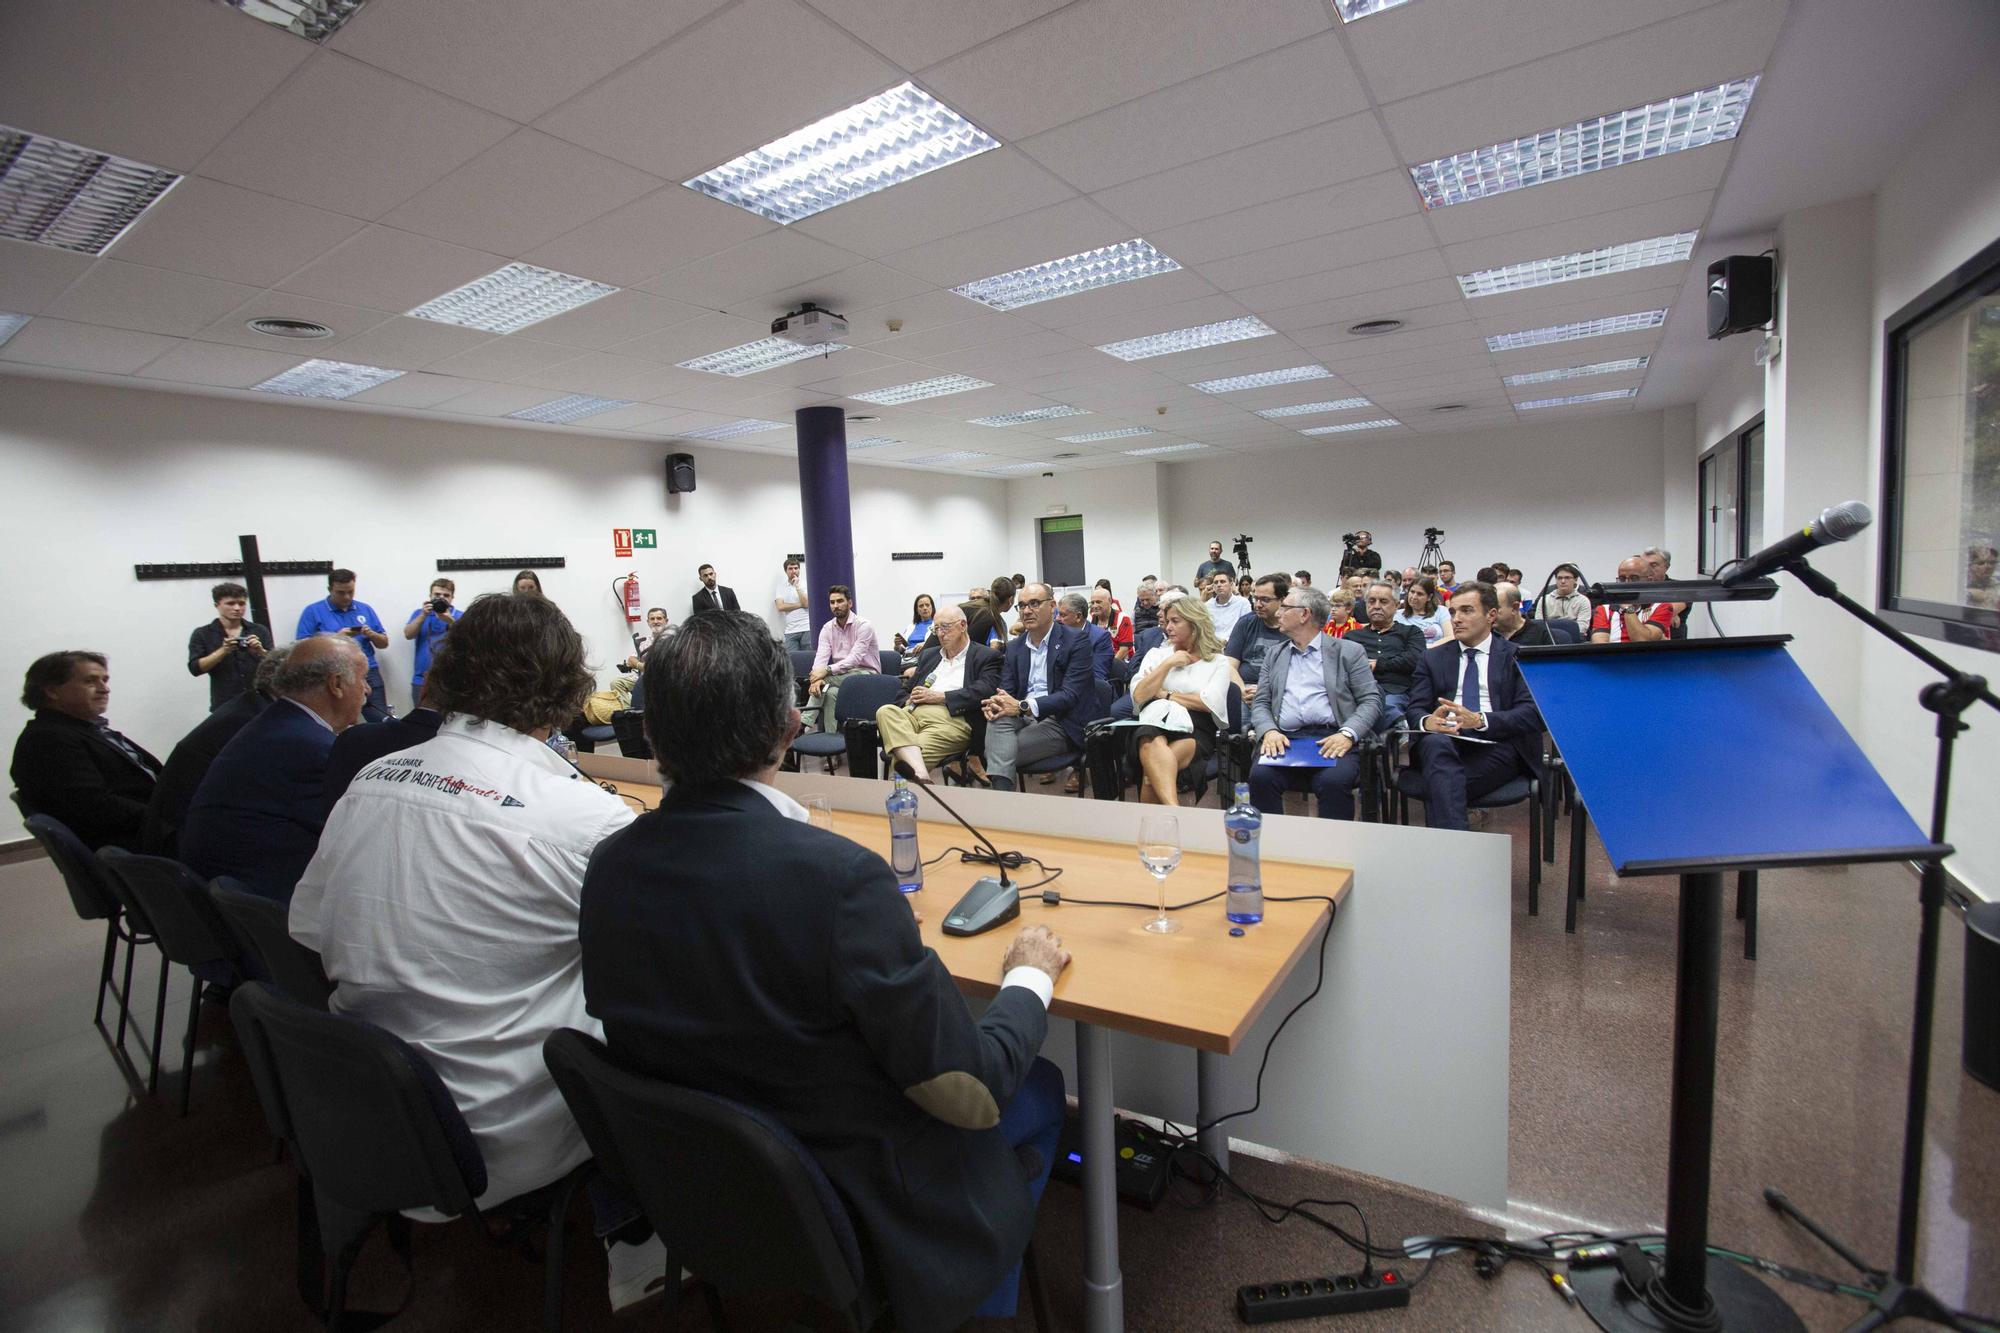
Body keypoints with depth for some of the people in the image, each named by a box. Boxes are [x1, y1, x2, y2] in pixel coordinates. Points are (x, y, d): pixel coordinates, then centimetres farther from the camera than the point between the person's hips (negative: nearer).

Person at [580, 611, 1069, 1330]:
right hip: (849, 1203, -5)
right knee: (1040, 1088, 21)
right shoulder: (838, 875, -33)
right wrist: (1029, 976, -5)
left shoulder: (608, 865, -12)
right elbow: (971, 1092, -24)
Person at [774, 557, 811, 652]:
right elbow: (780, 607, -3)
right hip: (790, 631, 1)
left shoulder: (805, 584, 5)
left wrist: (797, 586, -8)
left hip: (807, 629, -1)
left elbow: (807, 603, -9)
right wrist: (800, 605, -4)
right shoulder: (781, 587, 10)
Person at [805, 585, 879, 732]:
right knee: (830, 692, -30)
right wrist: (817, 677, -28)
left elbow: (854, 658, -20)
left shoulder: (863, 626, -9)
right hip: (841, 676, 4)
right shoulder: (827, 628, 8)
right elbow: (821, 657, -5)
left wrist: (827, 671, -32)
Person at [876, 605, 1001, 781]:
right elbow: (906, 689, 29)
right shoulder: (929, 655, 30)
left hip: (951, 719, -5)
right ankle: (921, 774, -47)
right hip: (913, 713, 6)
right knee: (885, 712, -32)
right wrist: (909, 700, 3)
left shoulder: (987, 656, 11)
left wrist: (939, 697, -8)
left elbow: (984, 692, -6)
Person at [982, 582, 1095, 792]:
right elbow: (1006, 690, 10)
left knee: (998, 751, -27)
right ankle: (1001, 792, -37)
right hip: (1024, 718, 5)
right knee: (998, 718, -30)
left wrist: (1023, 706, -26)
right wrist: (996, 703, -17)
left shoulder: (1075, 640, -4)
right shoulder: (1014, 646, 16)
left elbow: (1070, 694, -14)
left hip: (1060, 722, -5)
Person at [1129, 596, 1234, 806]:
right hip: (1155, 723, 1)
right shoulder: (1157, 654, 19)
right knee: (1154, 745, -41)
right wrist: (1168, 664, 1)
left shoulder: (1218, 662, 14)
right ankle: (1173, 810, -55)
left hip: (1195, 732, -1)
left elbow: (1211, 703, -4)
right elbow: (1139, 695, 4)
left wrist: (1165, 694, 3)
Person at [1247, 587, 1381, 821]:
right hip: (1284, 739, 2)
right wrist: (1268, 731, -8)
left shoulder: (1349, 652, 11)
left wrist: (1347, 734, -15)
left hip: (1331, 739, -2)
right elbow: (1261, 703, 15)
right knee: (1261, 775, -28)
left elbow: (1371, 700, 4)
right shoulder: (1274, 656, 22)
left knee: (1334, 781, -33)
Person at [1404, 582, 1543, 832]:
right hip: (1442, 743, 2)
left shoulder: (1517, 657, 14)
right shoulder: (1433, 659, 20)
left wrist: (1480, 720, -18)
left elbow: (1531, 713, 0)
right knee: (1435, 742, -36)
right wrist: (1428, 721, -16)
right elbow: (1414, 710, 10)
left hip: (1497, 747, -2)